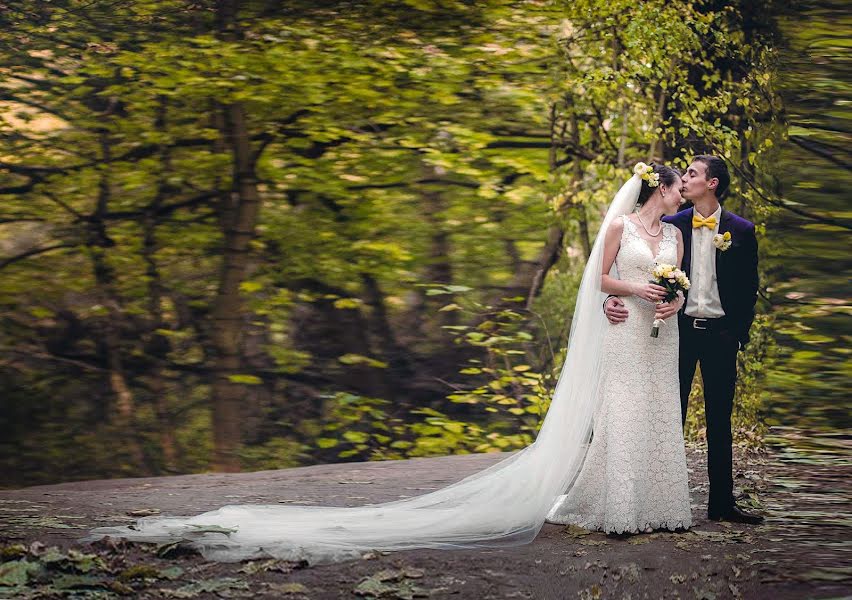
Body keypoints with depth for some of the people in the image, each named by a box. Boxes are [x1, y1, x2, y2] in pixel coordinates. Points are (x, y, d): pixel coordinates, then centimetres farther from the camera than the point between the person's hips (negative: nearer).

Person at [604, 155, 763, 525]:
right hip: (679, 329, 0)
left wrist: (739, 335, 0)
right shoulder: (672, 226, 2)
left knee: (719, 421, 7)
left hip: (720, 333, 0)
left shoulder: (741, 231, 0)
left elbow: (748, 289, 4)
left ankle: (722, 502, 14)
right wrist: (612, 299, -15)